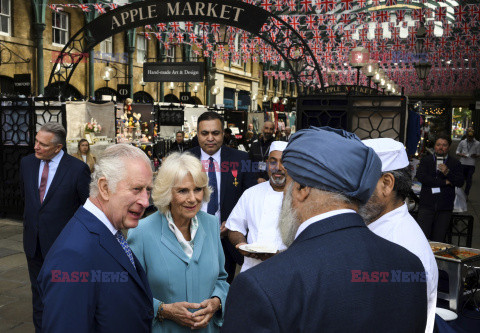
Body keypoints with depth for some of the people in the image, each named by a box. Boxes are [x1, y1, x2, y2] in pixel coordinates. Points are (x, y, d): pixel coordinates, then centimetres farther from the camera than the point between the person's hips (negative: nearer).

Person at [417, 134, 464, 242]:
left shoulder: (455, 163, 10)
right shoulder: (425, 160, 9)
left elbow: (460, 183, 0)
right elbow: (420, 176, -9)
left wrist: (448, 173, -18)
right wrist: (444, 182, -8)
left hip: (445, 208, 1)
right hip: (426, 205, 0)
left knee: (438, 240, 2)